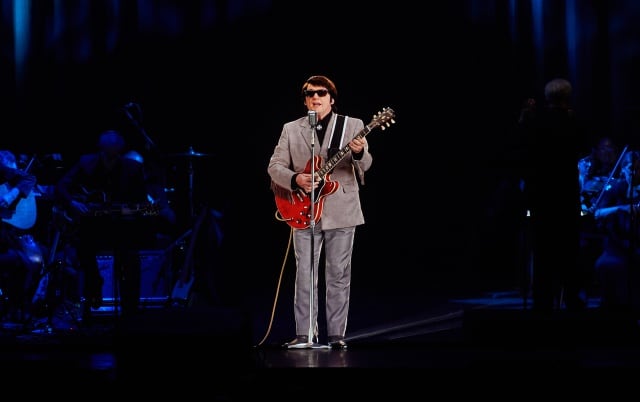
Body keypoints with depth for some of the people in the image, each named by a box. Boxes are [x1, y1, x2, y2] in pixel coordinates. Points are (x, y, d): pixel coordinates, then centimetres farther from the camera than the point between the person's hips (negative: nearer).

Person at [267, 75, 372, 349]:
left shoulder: (352, 126, 2)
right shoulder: (291, 129, 8)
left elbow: (364, 166, -8)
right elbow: (274, 166, 5)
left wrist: (359, 153, -31)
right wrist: (295, 179, -15)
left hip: (341, 211, -1)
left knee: (338, 275, 2)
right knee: (304, 275, 0)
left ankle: (336, 335, 6)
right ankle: (304, 334, 5)